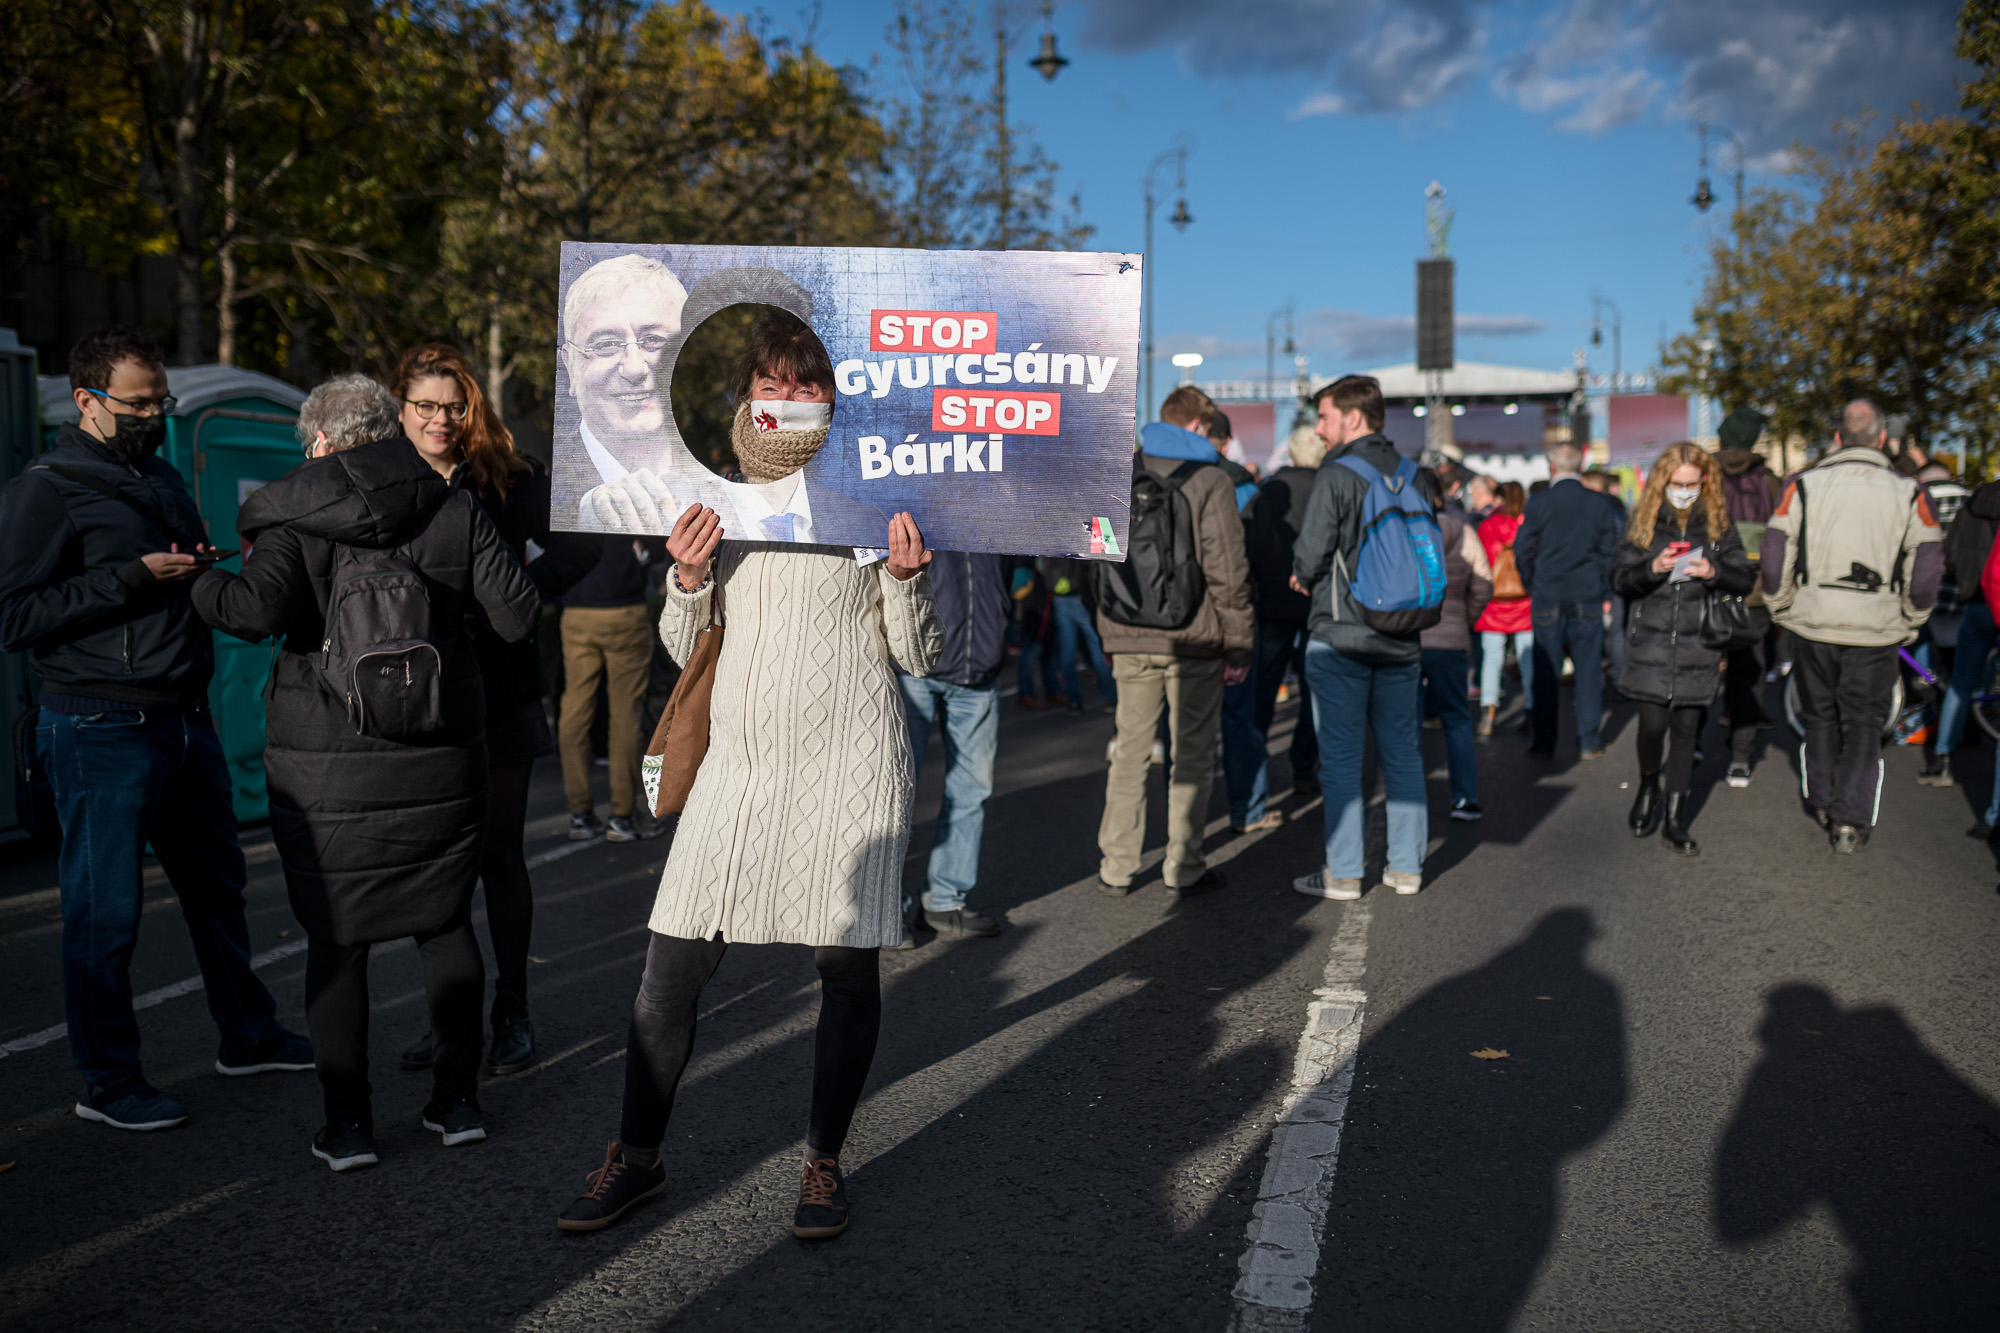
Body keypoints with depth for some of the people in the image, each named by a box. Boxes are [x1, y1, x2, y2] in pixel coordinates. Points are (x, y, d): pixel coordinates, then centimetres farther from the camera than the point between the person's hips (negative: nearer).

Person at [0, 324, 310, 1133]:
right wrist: (134, 576, -20)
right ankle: (108, 1083, 14)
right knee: (106, 912, 1)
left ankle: (248, 1036, 32)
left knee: (217, 885, 17)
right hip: (102, 732, -8)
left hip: (186, 722, 8)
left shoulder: (162, 478, 16)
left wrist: (206, 572, 6)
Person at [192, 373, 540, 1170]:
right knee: (445, 926, 14)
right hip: (443, 766, 2)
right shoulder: (454, 511, 1)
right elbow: (518, 618, -3)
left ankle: (347, 1124, 13)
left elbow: (259, 609, -21)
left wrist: (203, 587, -1)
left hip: (327, 774, -2)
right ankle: (457, 1103, 20)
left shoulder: (295, 519, -5)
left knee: (336, 941, 8)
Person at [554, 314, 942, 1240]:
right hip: (738, 758, 3)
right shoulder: (718, 501, 11)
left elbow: (920, 658, 2)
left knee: (847, 969, 4)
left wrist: (907, 580, -16)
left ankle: (824, 1163, 23)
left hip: (847, 760, -3)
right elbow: (686, 652, 15)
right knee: (670, 970, 4)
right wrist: (687, 579, -4)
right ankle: (639, 1158, 23)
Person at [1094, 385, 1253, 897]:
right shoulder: (1210, 480, -6)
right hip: (1194, 640, -4)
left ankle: (1116, 867, 14)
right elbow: (1227, 570, -10)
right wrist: (1238, 645, -4)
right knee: (1191, 754, 7)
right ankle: (1183, 868, 13)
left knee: (1130, 752, 12)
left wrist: (1108, 633, 16)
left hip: (1129, 638, 4)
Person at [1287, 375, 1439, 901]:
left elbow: (1310, 556, -14)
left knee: (1340, 756, 2)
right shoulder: (1417, 479, 7)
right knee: (1402, 753, 12)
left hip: (1341, 636, -5)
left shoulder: (1335, 476, -12)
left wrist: (1306, 578, 6)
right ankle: (1406, 866, 18)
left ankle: (1343, 873, 6)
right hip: (1401, 638, 6)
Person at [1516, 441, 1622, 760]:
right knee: (1589, 670, 7)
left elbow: (1522, 549, -3)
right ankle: (1588, 742, 10)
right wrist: (1601, 589, 15)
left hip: (1547, 599, -1)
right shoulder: (1600, 503, 0)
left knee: (1547, 672, 4)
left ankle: (1544, 743, 7)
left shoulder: (1539, 503, -6)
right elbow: (1610, 551, 3)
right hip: (1588, 599, 1)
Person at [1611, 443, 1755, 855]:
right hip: (1650, 643, -1)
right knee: (1652, 725, -8)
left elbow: (1745, 577, 5)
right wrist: (1651, 569, -17)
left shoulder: (1718, 524, 6)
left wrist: (1714, 573, -14)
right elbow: (1619, 580, 2)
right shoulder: (1645, 523, 4)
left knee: (1686, 730, 4)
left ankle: (1675, 819, 14)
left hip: (1698, 646, 1)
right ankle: (1648, 790, 22)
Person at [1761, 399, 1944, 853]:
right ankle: (1851, 823, 6)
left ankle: (1822, 803, 30)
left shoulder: (1804, 485, -2)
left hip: (1813, 625, 1)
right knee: (1863, 725, 10)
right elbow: (1927, 569, -1)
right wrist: (1908, 624, 12)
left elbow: (1774, 557, -2)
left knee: (1819, 717, 18)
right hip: (1875, 631, -1)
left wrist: (1783, 611, 11)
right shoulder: (1908, 494, -1)